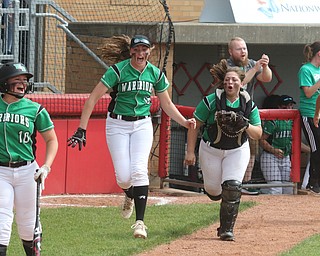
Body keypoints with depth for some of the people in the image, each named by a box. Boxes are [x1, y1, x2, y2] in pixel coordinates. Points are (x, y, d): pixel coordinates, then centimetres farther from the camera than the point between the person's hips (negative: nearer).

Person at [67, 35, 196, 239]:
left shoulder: (156, 74, 0)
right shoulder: (118, 71, -13)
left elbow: (167, 104, 14)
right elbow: (93, 98, -13)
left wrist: (184, 122, -1)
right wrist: (82, 129, -20)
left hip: (142, 125, 2)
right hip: (117, 124, -2)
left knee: (139, 170, -17)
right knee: (123, 176, -8)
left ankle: (140, 221, -16)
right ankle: (130, 195, 30)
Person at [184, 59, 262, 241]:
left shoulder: (249, 105, -10)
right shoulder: (212, 101, -16)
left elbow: (258, 134, -4)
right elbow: (195, 125, -9)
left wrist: (246, 126, -26)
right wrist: (190, 151, -13)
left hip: (237, 151, 0)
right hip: (211, 150, 0)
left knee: (232, 187, -17)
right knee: (213, 190, 8)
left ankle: (227, 229, -6)